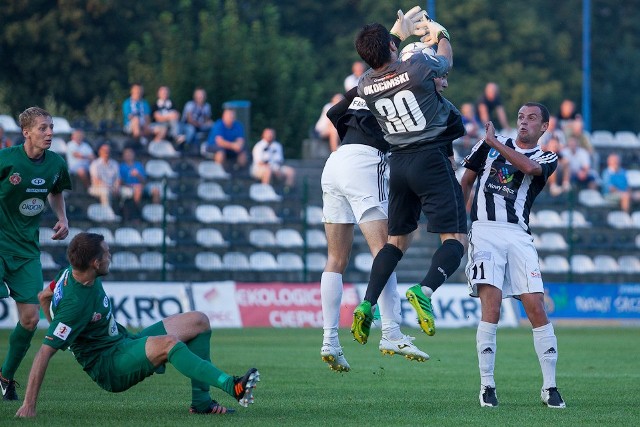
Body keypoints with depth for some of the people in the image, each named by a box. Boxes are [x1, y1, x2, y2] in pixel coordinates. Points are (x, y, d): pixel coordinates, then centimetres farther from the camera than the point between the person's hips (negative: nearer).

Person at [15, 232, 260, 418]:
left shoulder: (73, 274, -1)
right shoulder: (75, 304, -27)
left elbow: (43, 296, 19)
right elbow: (44, 353, -28)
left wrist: (61, 335, 22)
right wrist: (29, 405, -29)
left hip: (125, 342, 10)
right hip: (109, 368, -10)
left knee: (199, 321, 4)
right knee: (168, 343, -36)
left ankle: (201, 401, -4)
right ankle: (233, 387, -46)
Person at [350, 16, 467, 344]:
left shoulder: (365, 85, 0)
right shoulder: (418, 67, -14)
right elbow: (446, 61, 11)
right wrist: (440, 34, 31)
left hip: (398, 163, 6)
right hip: (431, 159, -6)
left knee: (397, 240, 18)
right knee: (454, 237, -4)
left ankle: (367, 304, 5)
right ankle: (425, 291, -29)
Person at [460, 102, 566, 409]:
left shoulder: (546, 159, 12)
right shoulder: (489, 144, 16)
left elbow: (529, 167, -12)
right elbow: (466, 182, 21)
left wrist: (495, 143, -7)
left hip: (518, 236, 1)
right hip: (485, 231, -1)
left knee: (536, 309, -8)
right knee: (491, 307, -16)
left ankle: (549, 387, 0)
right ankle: (487, 386, -9)